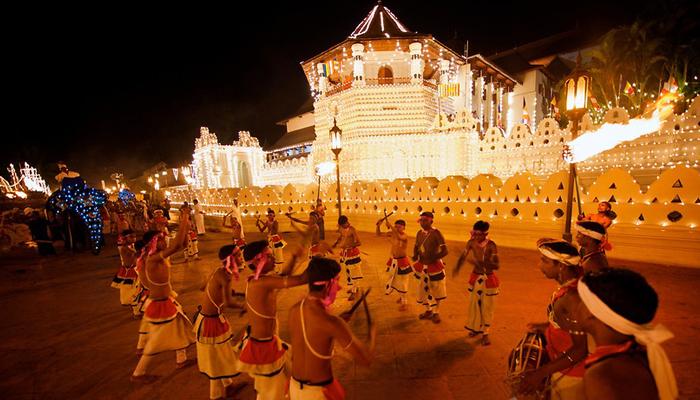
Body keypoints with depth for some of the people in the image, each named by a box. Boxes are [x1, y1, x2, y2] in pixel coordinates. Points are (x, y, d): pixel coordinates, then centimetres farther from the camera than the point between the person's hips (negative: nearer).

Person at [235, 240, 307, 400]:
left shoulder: (254, 279, -3)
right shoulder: (263, 282, -32)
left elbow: (283, 276, 10)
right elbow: (300, 280, -38)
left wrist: (295, 256, -2)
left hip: (257, 339, 9)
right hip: (261, 346, -9)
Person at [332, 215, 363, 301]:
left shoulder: (352, 229, -19)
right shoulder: (342, 229, 1)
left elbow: (359, 243, -22)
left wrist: (348, 246, -32)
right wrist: (335, 243, 7)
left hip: (352, 252, -8)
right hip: (344, 252, 8)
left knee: (354, 272, -2)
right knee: (348, 271, 16)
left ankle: (354, 292, 5)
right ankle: (355, 287, 32)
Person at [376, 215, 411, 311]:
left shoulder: (405, 236, -19)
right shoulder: (392, 234, -3)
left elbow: (399, 237, -44)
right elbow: (378, 234, 0)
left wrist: (390, 226, -48)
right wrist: (378, 226, -20)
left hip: (402, 261, -6)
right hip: (393, 260, 6)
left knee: (402, 282, 2)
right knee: (395, 279, 20)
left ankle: (405, 303, 17)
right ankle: (401, 297, 42)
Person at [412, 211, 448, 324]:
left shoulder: (436, 233, -19)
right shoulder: (419, 233, 0)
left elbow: (444, 251, -20)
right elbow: (416, 246, 14)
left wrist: (432, 259, -28)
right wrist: (415, 256, -6)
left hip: (434, 266, -6)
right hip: (422, 266, 6)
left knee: (436, 289, 11)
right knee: (423, 289, 16)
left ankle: (436, 313, 31)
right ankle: (428, 311, 38)